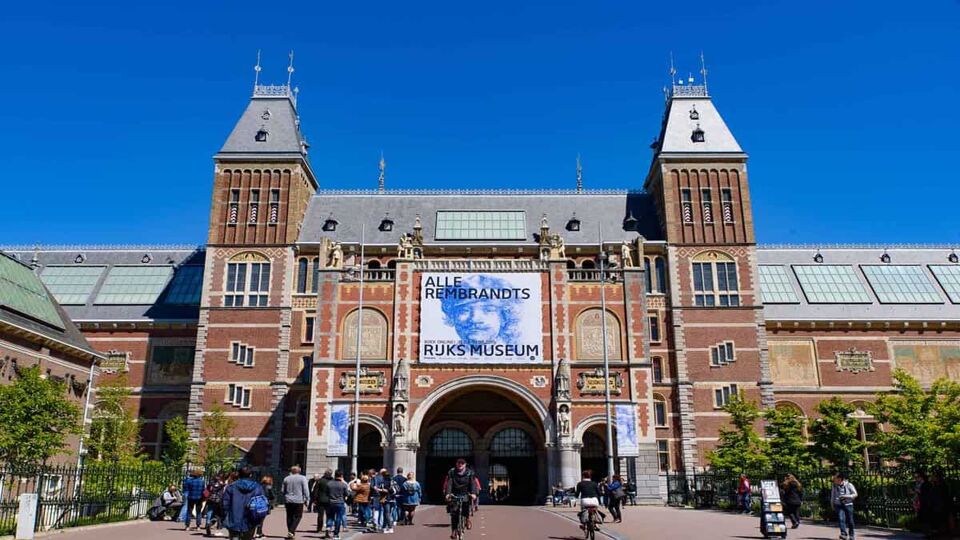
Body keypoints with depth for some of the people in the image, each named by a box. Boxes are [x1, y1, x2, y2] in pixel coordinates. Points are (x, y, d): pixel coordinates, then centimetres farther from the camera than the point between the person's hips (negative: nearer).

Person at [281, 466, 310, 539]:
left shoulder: (286, 478, 8)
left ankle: (290, 532, 15)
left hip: (288, 501, 4)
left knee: (289, 516, 12)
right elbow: (306, 490, -8)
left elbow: (282, 491, 12)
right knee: (297, 516, 2)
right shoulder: (302, 478, -3)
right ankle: (291, 531, -11)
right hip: (298, 501, -4)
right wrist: (307, 500, -3)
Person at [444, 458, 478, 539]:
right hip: (454, 495, 0)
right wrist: (447, 493, -26)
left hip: (466, 494, 0)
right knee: (454, 513, -11)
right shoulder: (451, 472, -1)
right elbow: (448, 483, -10)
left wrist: (473, 493, -26)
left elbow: (473, 483, -10)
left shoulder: (470, 472, 0)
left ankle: (467, 519, 4)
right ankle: (454, 531, -2)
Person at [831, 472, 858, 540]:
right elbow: (832, 495, 17)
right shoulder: (835, 486, 4)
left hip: (848, 505, -2)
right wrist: (832, 504, 18)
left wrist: (846, 496, -19)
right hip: (839, 505, 2)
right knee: (841, 519, -17)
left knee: (850, 521, 6)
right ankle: (844, 534, -22)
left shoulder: (849, 485, -6)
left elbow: (855, 494, -4)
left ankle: (852, 535, 28)